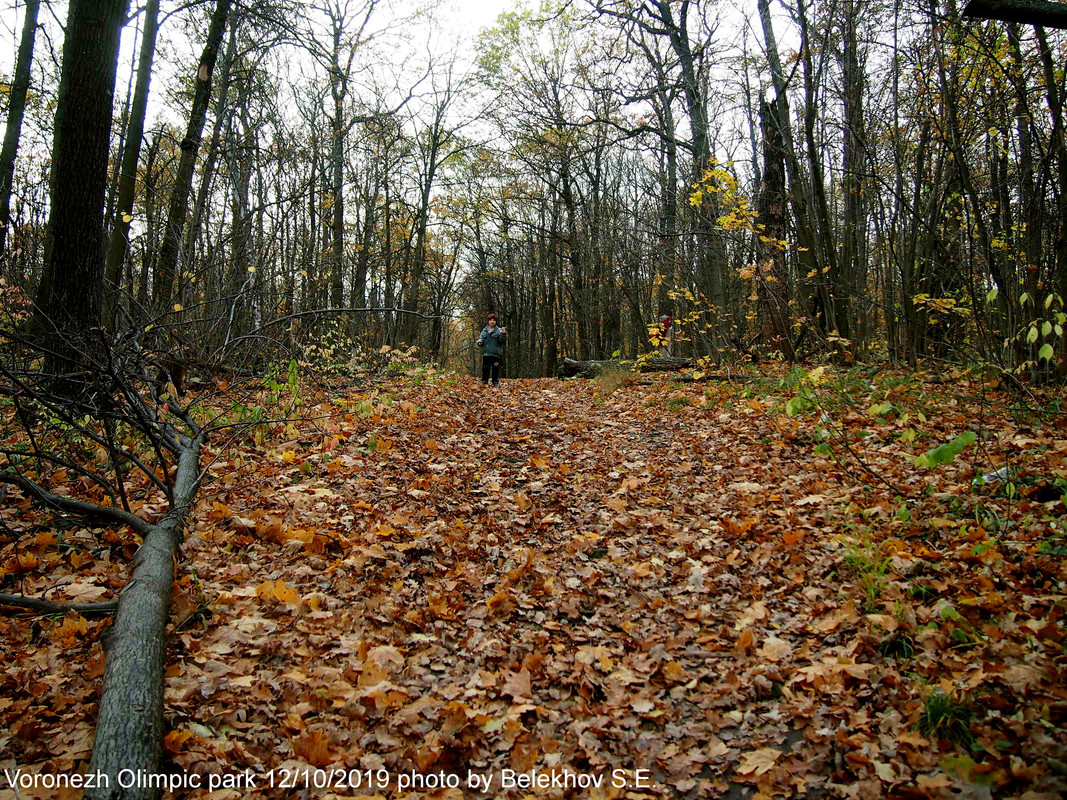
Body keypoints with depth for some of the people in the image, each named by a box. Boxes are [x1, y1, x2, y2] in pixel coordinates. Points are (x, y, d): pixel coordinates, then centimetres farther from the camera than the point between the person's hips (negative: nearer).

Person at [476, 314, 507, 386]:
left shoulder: (499, 330, 3)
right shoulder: (484, 330, 12)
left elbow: (502, 341, -5)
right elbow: (482, 339, 19)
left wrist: (503, 334, -22)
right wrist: (479, 342, -3)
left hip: (496, 353, -2)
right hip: (486, 353, 2)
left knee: (495, 368, -1)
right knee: (485, 368, 3)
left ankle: (496, 382, 7)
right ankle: (484, 381, 10)